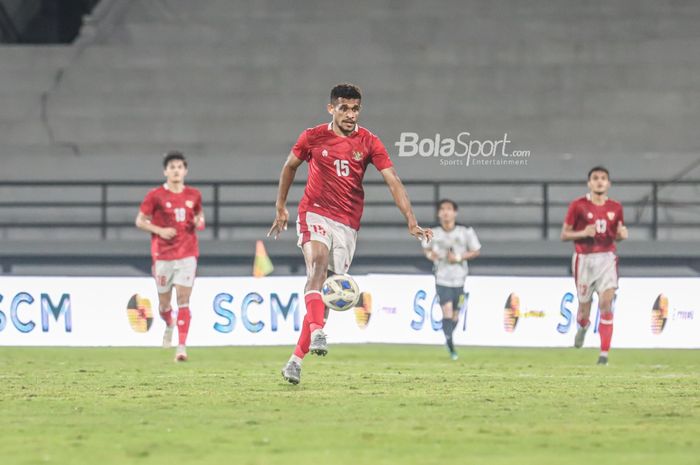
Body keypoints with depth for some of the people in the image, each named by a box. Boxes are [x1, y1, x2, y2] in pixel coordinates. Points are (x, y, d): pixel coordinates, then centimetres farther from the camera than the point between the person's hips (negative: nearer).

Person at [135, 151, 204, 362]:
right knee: (164, 302, 7)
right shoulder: (155, 196, -3)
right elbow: (140, 221, 1)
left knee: (183, 299, -11)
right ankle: (169, 325, 43)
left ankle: (181, 347, -15)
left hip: (187, 255, 1)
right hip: (163, 255, -1)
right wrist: (160, 231, -14)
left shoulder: (194, 195, 5)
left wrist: (200, 221, -2)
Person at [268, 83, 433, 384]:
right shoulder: (313, 137, 0)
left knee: (326, 291, 1)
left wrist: (412, 223, -14)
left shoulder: (368, 143, 0)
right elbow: (290, 166, 17)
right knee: (317, 263, -30)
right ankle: (317, 334, -44)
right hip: (315, 213, -2)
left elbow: (393, 181, -5)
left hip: (347, 223, 2)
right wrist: (280, 208, 20)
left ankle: (297, 358, 6)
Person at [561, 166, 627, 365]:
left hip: (607, 259, 1)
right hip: (584, 259, -1)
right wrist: (583, 233, -21)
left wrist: (622, 234, -7)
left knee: (606, 302, -15)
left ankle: (604, 354, -13)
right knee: (584, 306, 8)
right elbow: (564, 234, -2)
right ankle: (583, 326, 48)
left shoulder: (615, 208, 5)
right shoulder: (578, 206, -5)